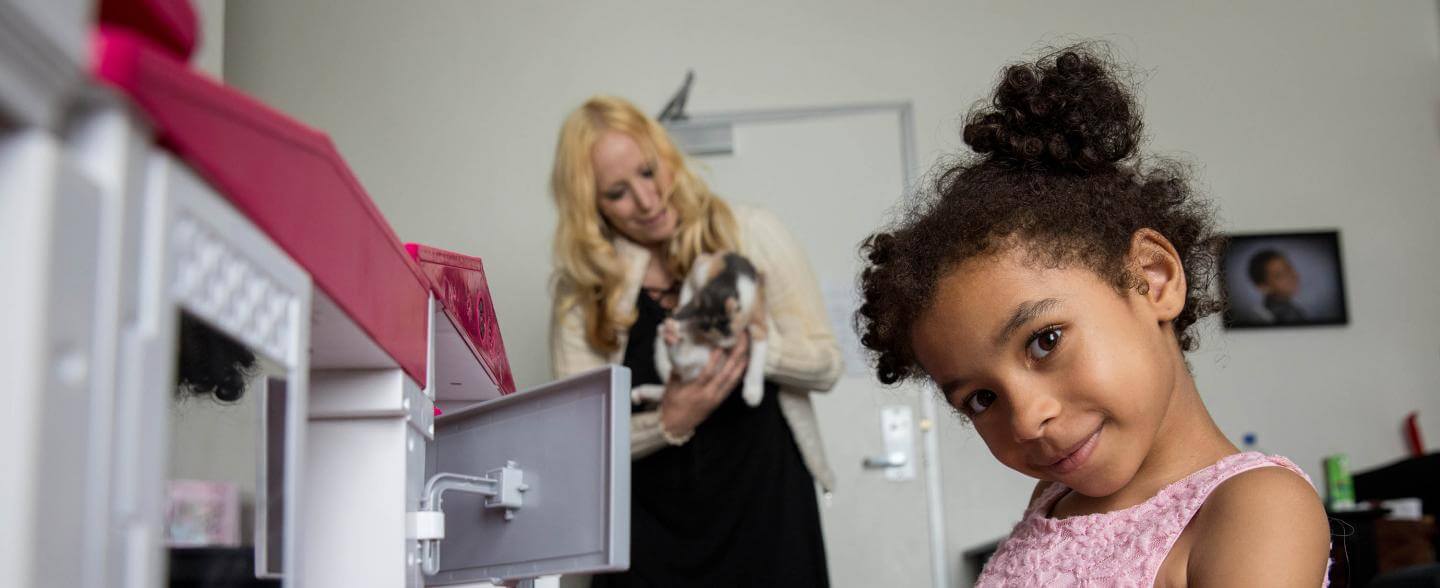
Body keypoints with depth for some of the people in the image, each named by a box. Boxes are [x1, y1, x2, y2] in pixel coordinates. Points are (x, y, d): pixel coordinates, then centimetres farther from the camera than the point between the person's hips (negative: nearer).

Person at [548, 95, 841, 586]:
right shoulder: (582, 287, -3)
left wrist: (745, 337, -23)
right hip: (651, 522, 1)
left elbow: (827, 365, -4)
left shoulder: (750, 233, -5)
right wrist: (669, 423, -25)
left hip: (765, 508, 0)